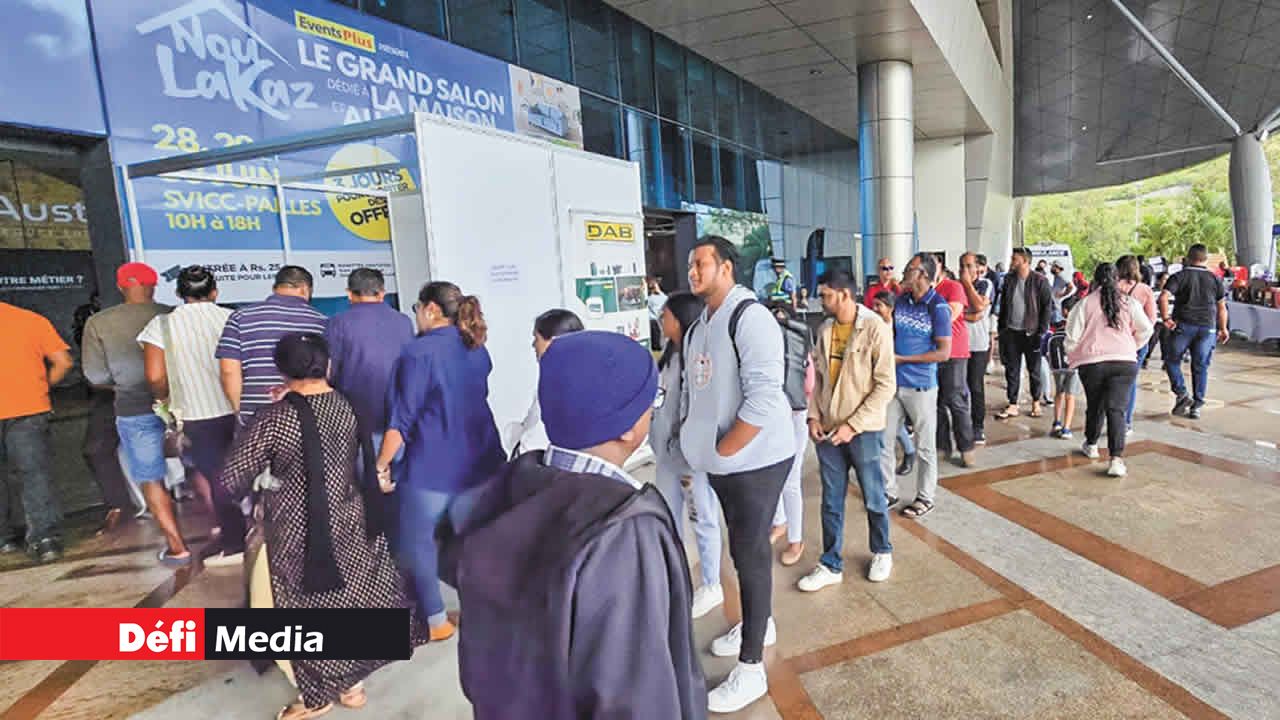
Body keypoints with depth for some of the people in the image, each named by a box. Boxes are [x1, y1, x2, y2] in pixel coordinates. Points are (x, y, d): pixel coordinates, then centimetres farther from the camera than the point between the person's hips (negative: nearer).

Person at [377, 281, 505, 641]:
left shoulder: (418, 352, -14)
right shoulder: (478, 351, 7)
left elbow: (402, 419, -14)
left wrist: (382, 465, -5)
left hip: (430, 467, -6)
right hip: (478, 462, 6)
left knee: (415, 544, 13)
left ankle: (434, 621, 21)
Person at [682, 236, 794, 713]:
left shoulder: (749, 316, -18)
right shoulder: (699, 327, 10)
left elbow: (764, 397, -25)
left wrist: (722, 450, -19)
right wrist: (695, 441, 5)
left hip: (755, 458, -8)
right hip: (720, 461, 8)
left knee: (750, 553, 1)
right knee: (742, 547, 21)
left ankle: (751, 669, 18)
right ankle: (760, 624, 44)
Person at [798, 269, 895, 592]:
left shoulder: (875, 328, -11)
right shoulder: (824, 330, 5)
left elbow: (886, 385, -13)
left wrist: (853, 425, -17)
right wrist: (814, 416, -1)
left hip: (863, 430, -4)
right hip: (827, 430, 4)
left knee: (873, 498, 13)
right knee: (831, 501, 11)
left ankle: (882, 552, 37)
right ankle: (831, 565, 25)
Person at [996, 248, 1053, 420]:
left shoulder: (1039, 281, -8)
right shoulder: (1009, 279, 5)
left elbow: (1047, 306, -7)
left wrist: (1041, 331, -10)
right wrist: (1000, 327, 7)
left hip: (1031, 333, -4)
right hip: (1011, 332, 4)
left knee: (1034, 370, 9)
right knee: (1011, 370, 5)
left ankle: (1036, 403, 24)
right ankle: (1013, 405, 11)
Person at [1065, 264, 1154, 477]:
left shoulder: (1085, 304, -1)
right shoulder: (1129, 303, 5)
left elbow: (1072, 337, -4)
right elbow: (1146, 329, 7)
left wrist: (1074, 359, 11)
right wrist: (1132, 347, 25)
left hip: (1092, 362, -1)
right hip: (1125, 362, 1)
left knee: (1094, 406, 17)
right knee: (1116, 408, -3)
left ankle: (1091, 445, 37)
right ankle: (1117, 458, -14)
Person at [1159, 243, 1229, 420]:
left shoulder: (1179, 276, -1)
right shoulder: (1214, 279, 9)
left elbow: (1163, 297, -17)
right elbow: (1222, 307, 12)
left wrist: (1165, 318, -13)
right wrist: (1223, 329, 19)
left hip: (1183, 325, -3)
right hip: (1207, 328, 3)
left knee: (1172, 361, 11)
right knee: (1200, 367, 7)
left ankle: (1182, 394, -5)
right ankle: (1196, 406, 9)